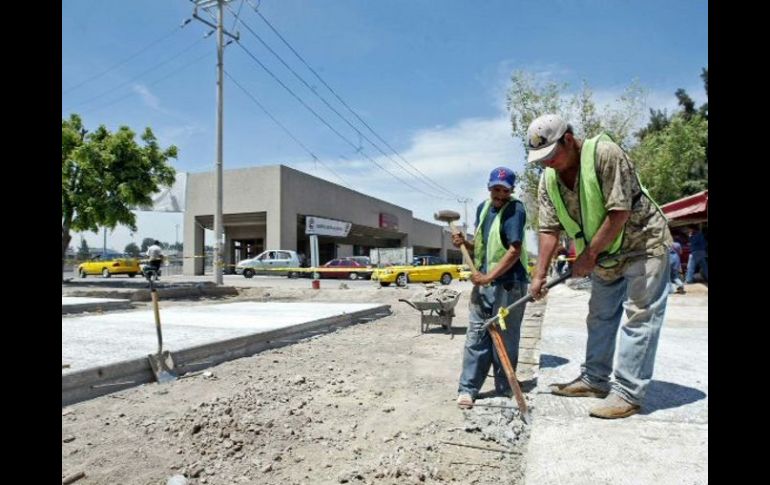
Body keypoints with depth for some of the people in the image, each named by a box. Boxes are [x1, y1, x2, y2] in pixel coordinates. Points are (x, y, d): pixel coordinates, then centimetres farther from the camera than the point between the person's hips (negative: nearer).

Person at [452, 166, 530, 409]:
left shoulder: (515, 209, -11)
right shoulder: (483, 207, 11)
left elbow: (515, 251, -19)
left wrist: (489, 277, -20)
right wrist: (464, 243, 0)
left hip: (508, 284, -6)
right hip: (483, 281, 6)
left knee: (504, 339, 3)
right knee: (475, 335, 5)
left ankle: (505, 391, 18)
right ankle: (468, 388, 12)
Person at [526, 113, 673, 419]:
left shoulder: (605, 154, -26)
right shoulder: (548, 180, -7)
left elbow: (619, 213, -27)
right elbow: (549, 229, -6)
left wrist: (589, 254, -22)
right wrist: (539, 275, -11)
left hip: (642, 245, -7)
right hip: (604, 254, 7)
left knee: (639, 318, -6)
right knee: (599, 316, 13)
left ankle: (628, 394, -1)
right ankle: (594, 379, 25)